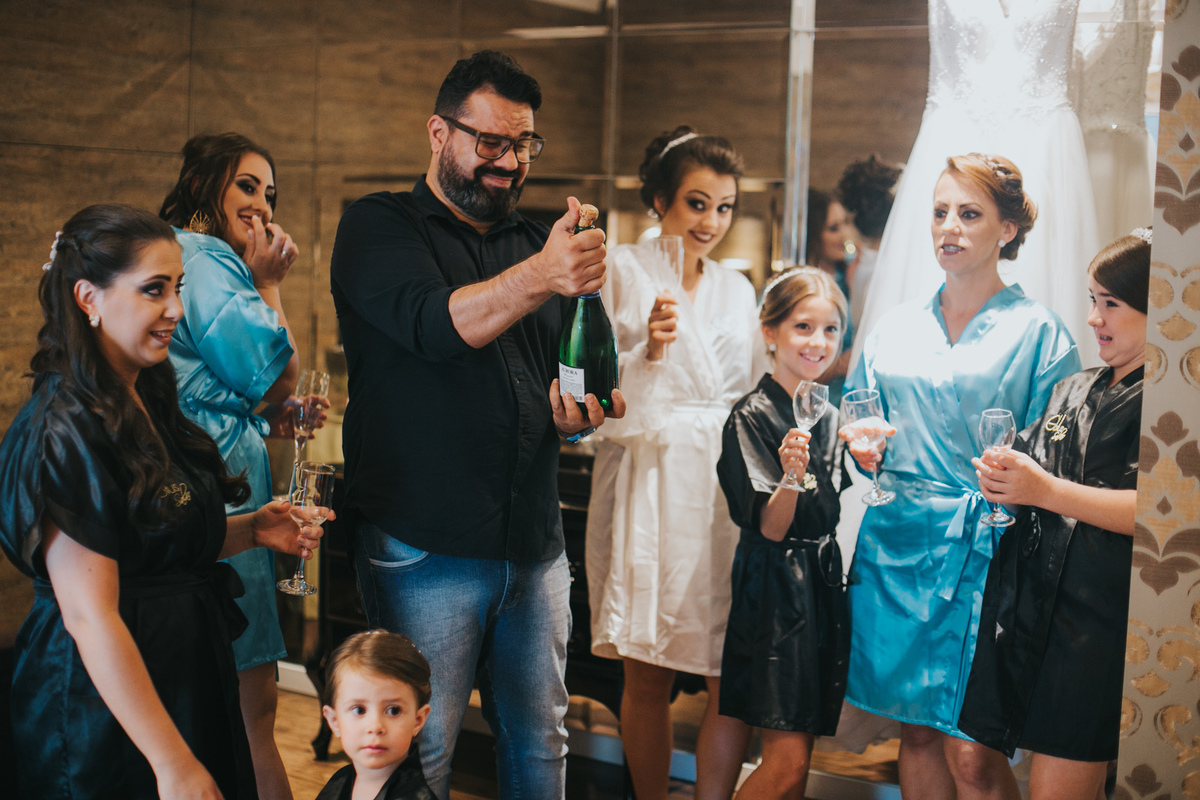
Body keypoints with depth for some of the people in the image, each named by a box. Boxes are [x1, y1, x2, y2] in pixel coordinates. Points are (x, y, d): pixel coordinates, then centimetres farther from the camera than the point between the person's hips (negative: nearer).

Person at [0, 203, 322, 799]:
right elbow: (88, 616, -23)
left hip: (187, 679, 9)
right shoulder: (65, 431, -20)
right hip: (105, 715, -9)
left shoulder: (145, 402, 8)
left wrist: (249, 531, 3)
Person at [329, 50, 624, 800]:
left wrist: (574, 408, -7)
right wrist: (539, 277, -37)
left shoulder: (537, 242, 16)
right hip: (424, 547, -5)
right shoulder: (380, 226, -1)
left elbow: (571, 368, 18)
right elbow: (434, 324, -21)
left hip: (536, 545, 5)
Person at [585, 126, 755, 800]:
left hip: (726, 488, 4)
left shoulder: (736, 288, 16)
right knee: (648, 679, 2)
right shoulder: (623, 271, 1)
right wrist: (649, 348, -20)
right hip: (651, 488, -4)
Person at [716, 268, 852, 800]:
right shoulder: (752, 416, -10)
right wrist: (792, 477, -33)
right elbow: (769, 527, -17)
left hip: (823, 585, 7)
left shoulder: (828, 418, 11)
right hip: (775, 590, -7)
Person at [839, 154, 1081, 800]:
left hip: (985, 547, -4)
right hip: (897, 540, 4)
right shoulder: (895, 328, 13)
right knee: (916, 730, 9)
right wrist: (864, 450, -1)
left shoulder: (1036, 330, 0)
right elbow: (858, 423, 19)